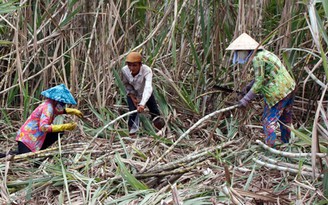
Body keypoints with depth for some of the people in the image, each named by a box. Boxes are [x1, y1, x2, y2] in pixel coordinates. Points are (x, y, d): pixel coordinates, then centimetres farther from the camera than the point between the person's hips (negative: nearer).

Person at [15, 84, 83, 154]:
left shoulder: (52, 105, 4)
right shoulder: (48, 107, -22)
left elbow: (61, 110, 29)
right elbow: (43, 127, -35)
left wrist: (74, 111, 17)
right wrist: (64, 127, -35)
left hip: (36, 137, 9)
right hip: (26, 138, -9)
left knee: (59, 132, 5)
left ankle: (37, 151, 9)